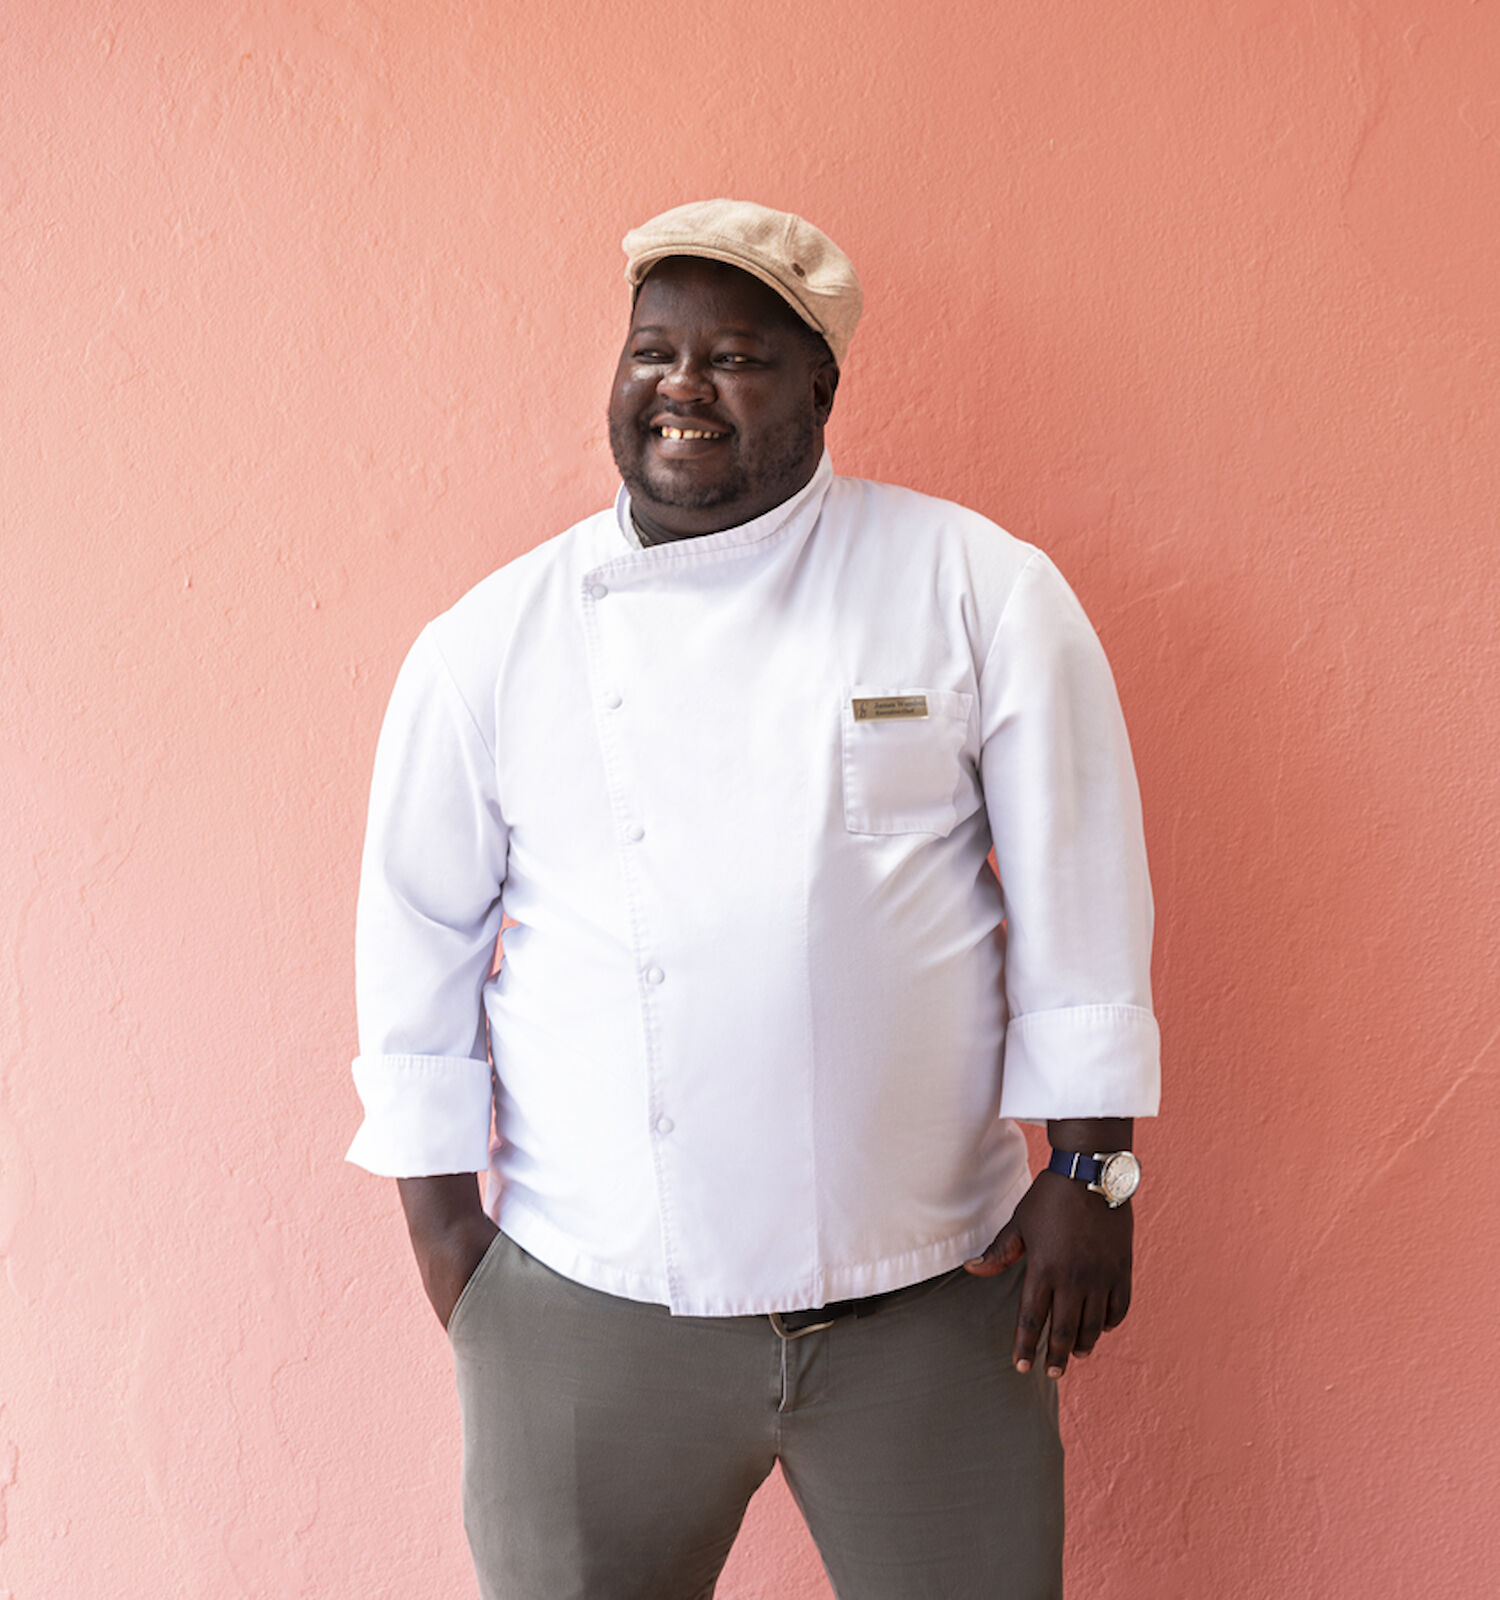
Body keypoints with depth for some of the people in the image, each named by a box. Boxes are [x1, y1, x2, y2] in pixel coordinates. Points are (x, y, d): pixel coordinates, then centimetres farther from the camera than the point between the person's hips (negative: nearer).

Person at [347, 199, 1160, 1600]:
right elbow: (419, 935, 7)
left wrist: (1088, 1170, -1)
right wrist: (441, 1215, 8)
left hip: (933, 1295, 0)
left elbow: (1078, 895, -1)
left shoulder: (982, 590, -4)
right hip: (589, 1306, 1)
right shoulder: (487, 643, 0)